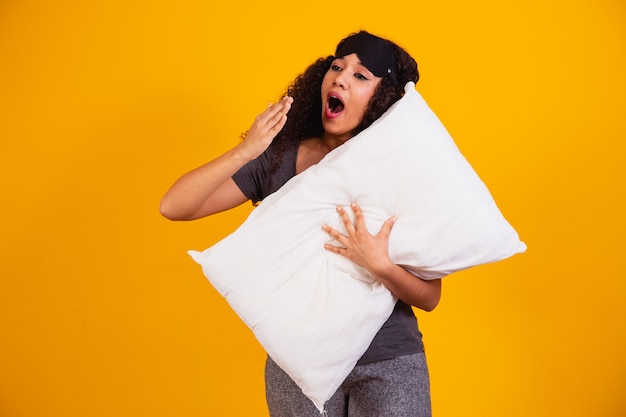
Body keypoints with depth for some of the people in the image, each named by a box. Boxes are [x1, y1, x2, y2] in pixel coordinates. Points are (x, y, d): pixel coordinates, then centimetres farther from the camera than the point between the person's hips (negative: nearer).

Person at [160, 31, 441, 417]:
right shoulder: (280, 157, -5)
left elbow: (429, 297, -9)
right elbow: (174, 207, -12)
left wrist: (379, 264, -28)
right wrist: (245, 152, -23)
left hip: (388, 365, -1)